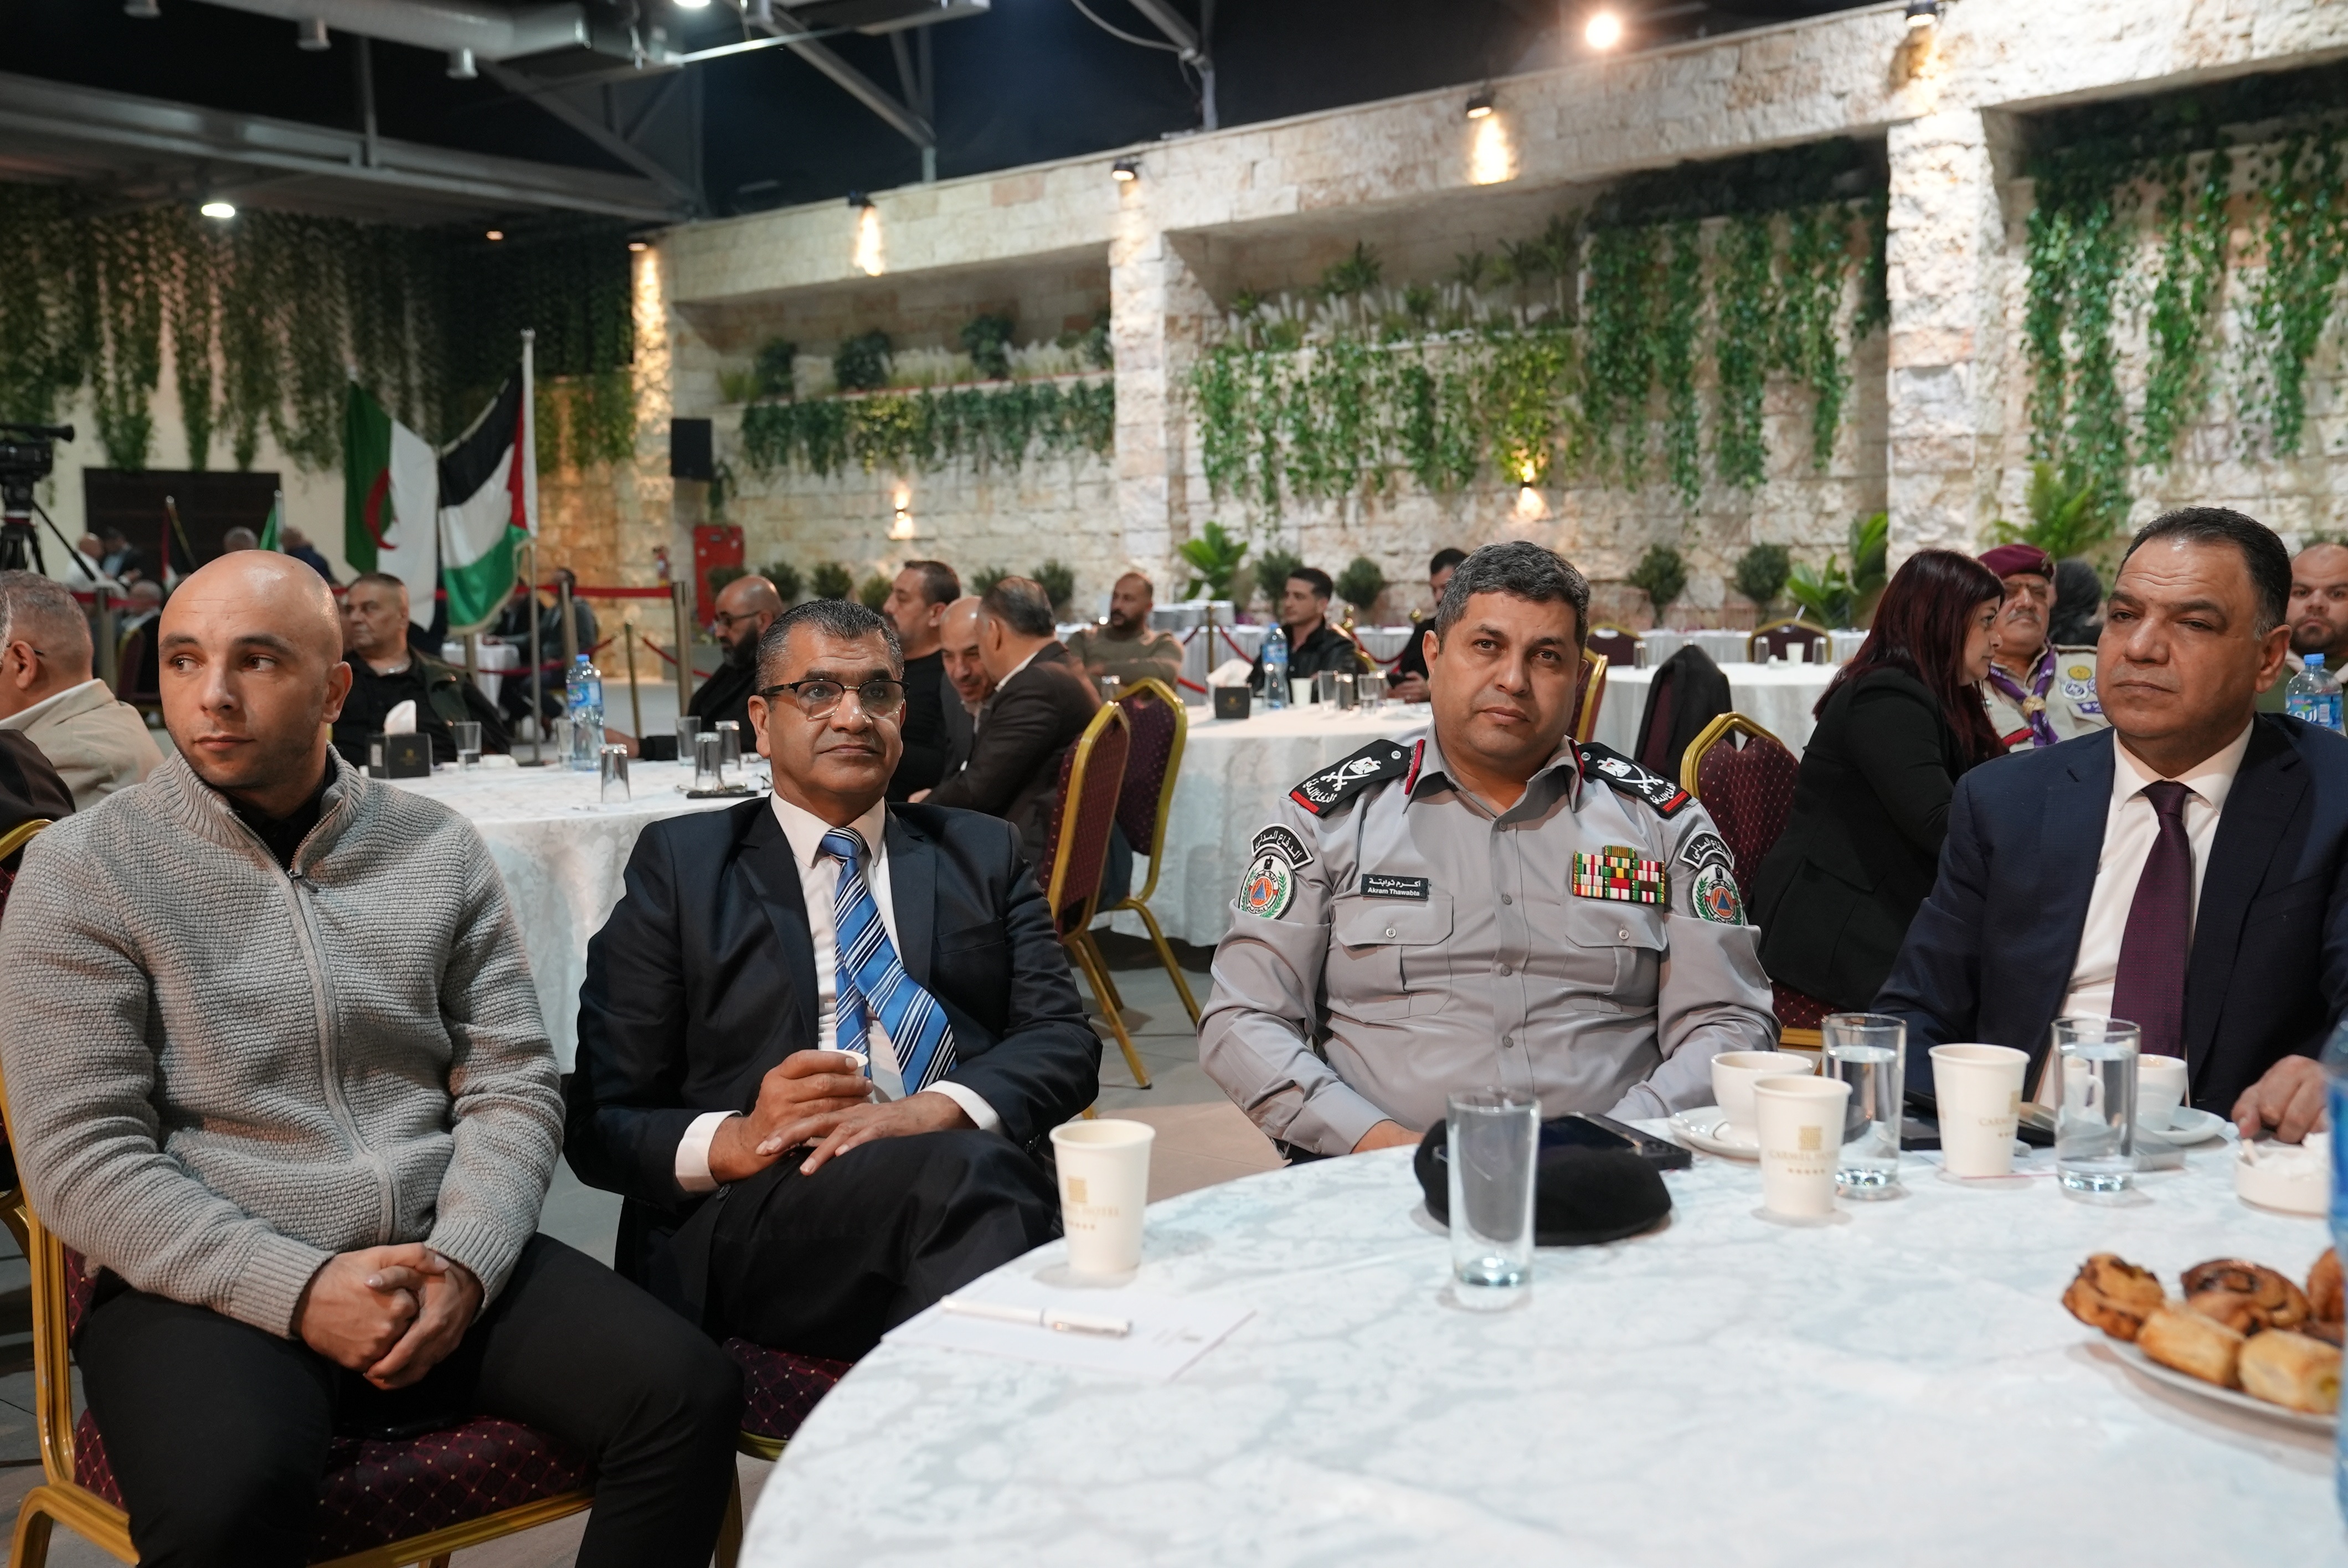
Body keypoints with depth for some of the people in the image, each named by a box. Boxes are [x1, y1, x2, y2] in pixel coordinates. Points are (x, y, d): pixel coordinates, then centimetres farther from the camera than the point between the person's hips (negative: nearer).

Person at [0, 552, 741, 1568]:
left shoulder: (438, 848, 8)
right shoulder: (83, 870, 0)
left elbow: (512, 1085, 6)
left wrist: (463, 1262, -12)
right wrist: (298, 1290, -17)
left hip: (447, 1260, 3)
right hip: (212, 1284, -3)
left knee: (688, 1396, -18)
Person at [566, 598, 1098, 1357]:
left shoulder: (981, 855, 22)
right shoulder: (681, 863, 15)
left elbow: (1065, 1040, 8)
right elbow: (600, 1121, 9)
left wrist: (932, 1110, -13)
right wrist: (732, 1141, -14)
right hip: (750, 1216, -3)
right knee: (968, 1173, -36)